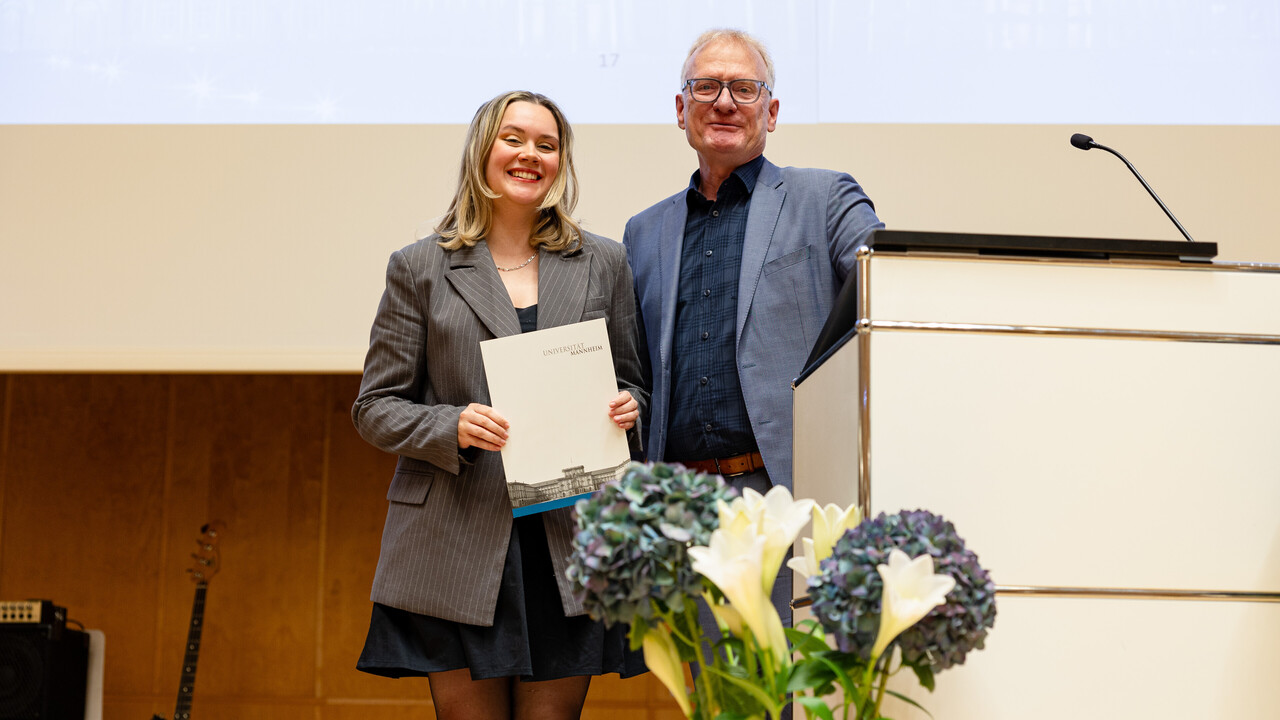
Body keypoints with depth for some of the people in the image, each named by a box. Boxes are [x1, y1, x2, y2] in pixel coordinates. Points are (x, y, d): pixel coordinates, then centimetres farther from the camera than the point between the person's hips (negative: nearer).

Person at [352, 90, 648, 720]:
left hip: (569, 546, 2)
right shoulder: (420, 268, 6)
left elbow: (632, 383, 19)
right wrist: (453, 428, -14)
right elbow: (375, 407, 5)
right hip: (460, 551, -1)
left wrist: (626, 408, -5)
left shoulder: (602, 262, 12)